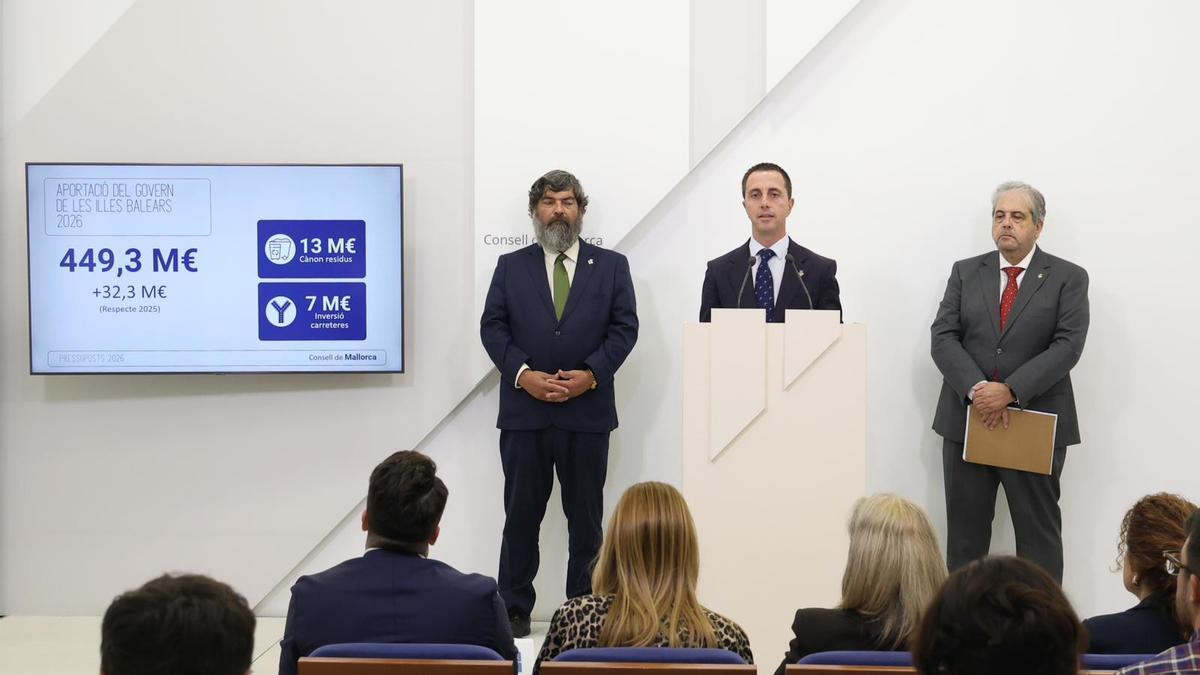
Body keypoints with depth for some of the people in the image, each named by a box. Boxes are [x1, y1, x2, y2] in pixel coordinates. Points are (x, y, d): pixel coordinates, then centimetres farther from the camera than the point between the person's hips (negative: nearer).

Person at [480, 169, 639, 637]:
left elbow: (624, 327, 1)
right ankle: (515, 609, 12)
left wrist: (589, 374, -13)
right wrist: (522, 374, -13)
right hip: (524, 410, 0)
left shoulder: (611, 266, 8)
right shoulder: (510, 266, 9)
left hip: (588, 410, 0)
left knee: (586, 518, 5)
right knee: (521, 515, 4)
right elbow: (492, 327, 3)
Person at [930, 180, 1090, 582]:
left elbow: (1068, 345, -10)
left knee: (1039, 532, 3)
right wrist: (976, 390, -16)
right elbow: (943, 338, 1)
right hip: (967, 419, 3)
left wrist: (1010, 391, -20)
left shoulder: (1068, 278, 1)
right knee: (964, 532, 7)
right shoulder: (965, 273, 10)